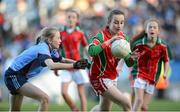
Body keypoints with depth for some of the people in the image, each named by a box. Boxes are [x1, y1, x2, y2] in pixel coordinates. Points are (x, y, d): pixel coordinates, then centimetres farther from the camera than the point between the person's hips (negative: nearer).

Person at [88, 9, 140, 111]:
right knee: (127, 104, -16)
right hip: (100, 78, -8)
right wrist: (110, 41, -39)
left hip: (112, 77, 8)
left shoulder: (122, 37, 2)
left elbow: (128, 63, 3)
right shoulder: (101, 36, -18)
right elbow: (91, 51, -39)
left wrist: (132, 58, -20)